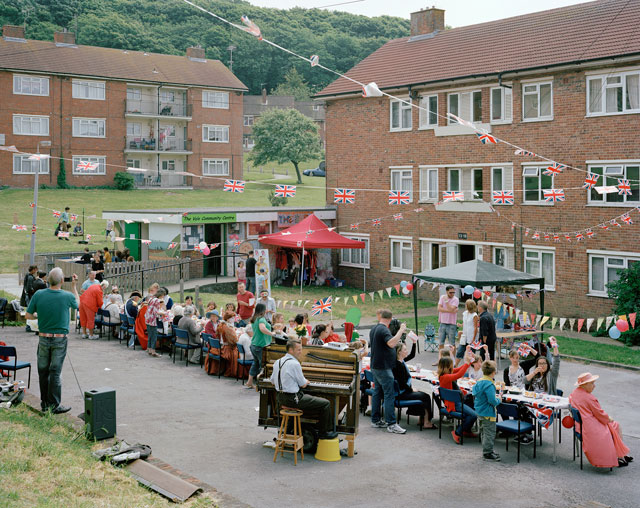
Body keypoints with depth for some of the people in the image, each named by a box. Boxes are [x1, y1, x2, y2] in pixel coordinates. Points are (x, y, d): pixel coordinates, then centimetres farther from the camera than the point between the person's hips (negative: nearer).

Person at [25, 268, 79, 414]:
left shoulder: (38, 295, -7)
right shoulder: (67, 296, -12)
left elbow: (28, 315, 0)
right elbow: (77, 304, 12)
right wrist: (74, 286, 16)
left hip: (43, 338, 2)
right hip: (60, 339, -2)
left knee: (43, 371, 13)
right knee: (55, 372, 3)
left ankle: (45, 403, 22)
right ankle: (54, 405, 6)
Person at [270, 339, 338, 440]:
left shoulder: (278, 362, 7)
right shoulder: (295, 364, -19)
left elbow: (273, 381, 16)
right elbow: (303, 385, -13)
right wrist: (306, 381, 10)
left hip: (281, 398, 9)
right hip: (293, 399, -9)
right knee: (326, 404, -1)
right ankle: (323, 433, 8)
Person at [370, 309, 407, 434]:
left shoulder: (374, 329, 12)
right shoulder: (384, 330, -18)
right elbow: (391, 343, -34)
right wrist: (401, 330, -27)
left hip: (375, 366, 10)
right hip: (383, 367, -10)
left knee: (377, 392, 14)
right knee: (389, 395, -9)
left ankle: (375, 420, 18)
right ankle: (391, 424, -10)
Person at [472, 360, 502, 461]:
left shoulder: (479, 382, 4)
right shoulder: (489, 385, -24)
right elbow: (492, 401, -28)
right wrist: (498, 400, -7)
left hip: (479, 411, 10)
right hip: (488, 413, -9)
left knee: (484, 432, 20)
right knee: (490, 433, 2)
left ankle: (487, 450, 32)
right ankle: (487, 453, 9)